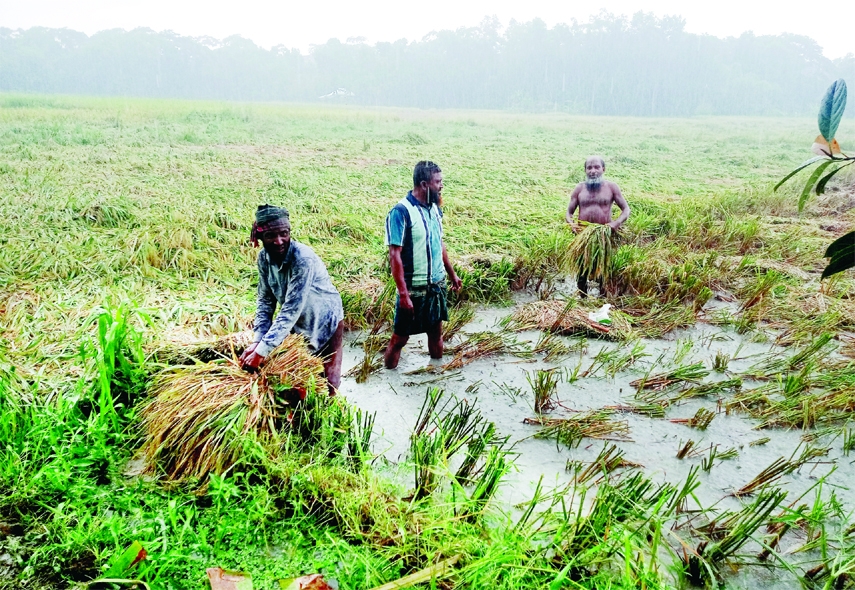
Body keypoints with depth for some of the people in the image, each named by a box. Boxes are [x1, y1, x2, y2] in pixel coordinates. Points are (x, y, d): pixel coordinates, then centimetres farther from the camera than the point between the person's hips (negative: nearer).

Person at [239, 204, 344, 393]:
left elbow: (291, 310, -35)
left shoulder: (303, 259, -33)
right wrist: (256, 341, -19)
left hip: (324, 323, -5)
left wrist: (262, 351, -35)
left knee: (325, 381, 0)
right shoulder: (264, 257, -13)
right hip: (297, 323, 5)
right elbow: (265, 301, -7)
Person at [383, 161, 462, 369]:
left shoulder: (434, 208, 4)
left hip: (437, 285, 7)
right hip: (414, 289, -7)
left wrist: (452, 274, 21)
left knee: (436, 331, 18)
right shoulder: (401, 212, -19)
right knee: (400, 337, 3)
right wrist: (403, 294, -23)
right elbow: (395, 256, -21)